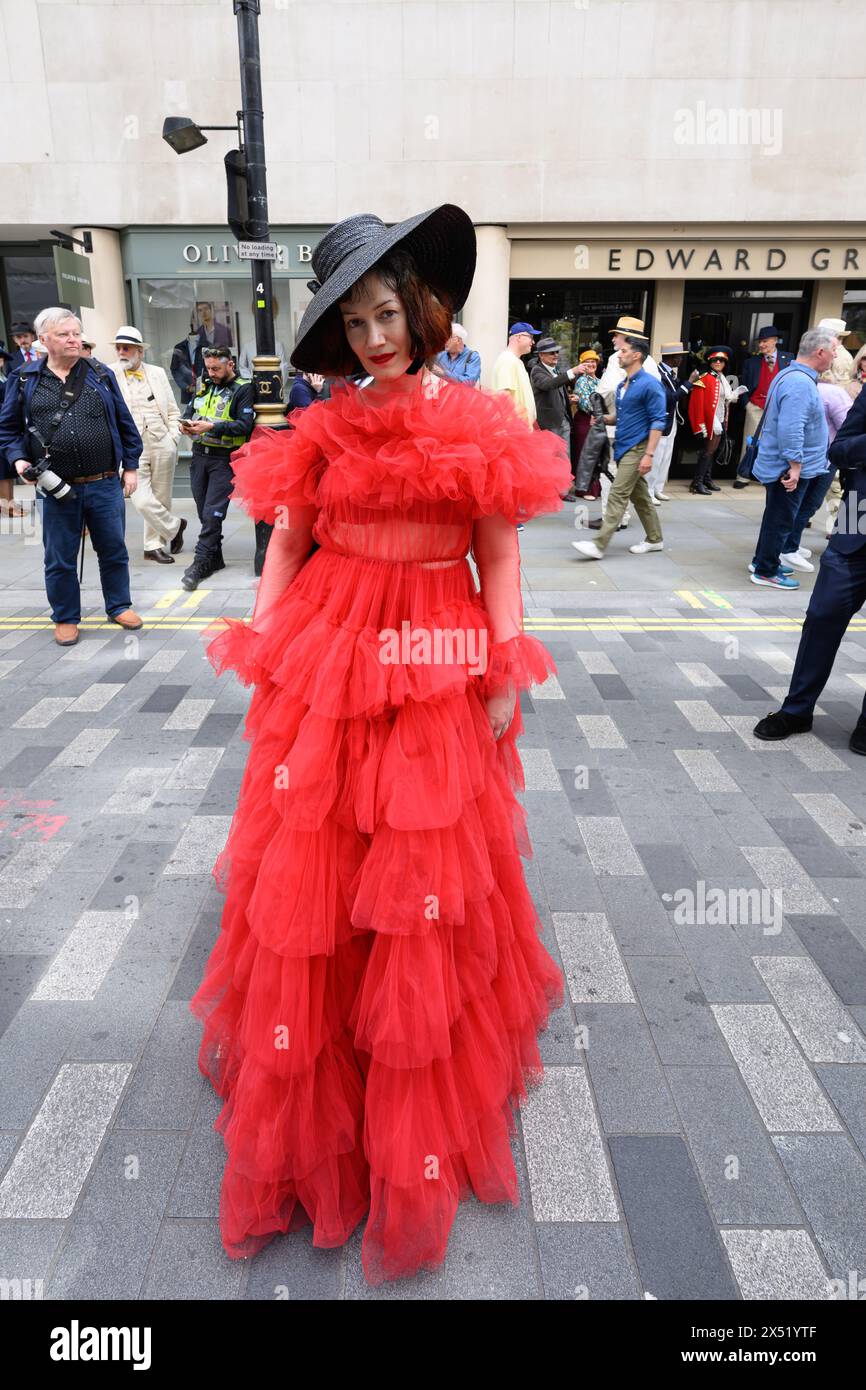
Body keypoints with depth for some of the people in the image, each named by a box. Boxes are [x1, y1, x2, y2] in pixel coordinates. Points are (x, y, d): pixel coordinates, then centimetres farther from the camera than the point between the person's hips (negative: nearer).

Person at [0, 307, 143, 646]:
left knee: (113, 550, 11)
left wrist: (130, 466, 6)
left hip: (105, 485, 1)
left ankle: (119, 605, 30)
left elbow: (124, 423, 9)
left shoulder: (101, 375, 6)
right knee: (60, 559, 8)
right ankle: (65, 618, 23)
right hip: (56, 489, 0)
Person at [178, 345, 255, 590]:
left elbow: (245, 425, -15)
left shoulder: (243, 389, -5)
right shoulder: (205, 386, 16)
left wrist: (212, 427, -22)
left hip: (224, 459, -6)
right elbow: (190, 409, 22)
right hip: (199, 454, 7)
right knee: (204, 513, 10)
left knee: (212, 513, -10)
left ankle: (200, 563, -7)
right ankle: (215, 558, 21)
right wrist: (185, 423, -1)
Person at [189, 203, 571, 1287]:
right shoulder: (324, 426, 6)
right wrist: (262, 649, 3)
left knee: (425, 882, 5)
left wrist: (508, 670, -3)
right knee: (310, 868, 5)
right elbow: (287, 544, 9)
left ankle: (420, 1122, 28)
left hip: (437, 669, -1)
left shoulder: (477, 424, 1)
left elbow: (500, 555, 1)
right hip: (328, 660, 2)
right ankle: (305, 1103, 29)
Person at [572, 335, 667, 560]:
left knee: (618, 495, -11)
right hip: (623, 447, 9)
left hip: (636, 449, -9)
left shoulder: (649, 385, -12)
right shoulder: (622, 385, 14)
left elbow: (658, 421, -15)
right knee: (639, 495, 14)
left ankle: (599, 545, -13)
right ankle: (654, 539, 25)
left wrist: (649, 454, -22)